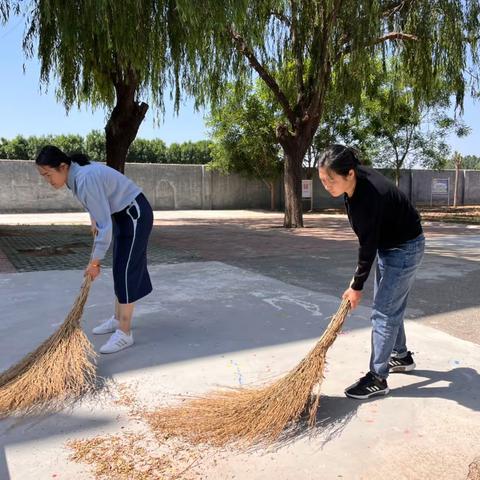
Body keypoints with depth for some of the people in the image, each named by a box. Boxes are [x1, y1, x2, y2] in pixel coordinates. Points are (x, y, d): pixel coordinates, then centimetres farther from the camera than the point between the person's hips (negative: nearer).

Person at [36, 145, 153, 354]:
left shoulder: (86, 180, -29)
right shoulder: (76, 173, -1)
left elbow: (105, 225, -28)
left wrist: (95, 261, -21)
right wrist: (93, 221, 14)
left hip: (135, 215, -10)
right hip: (123, 215, 10)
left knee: (127, 271, -9)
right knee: (119, 270, 14)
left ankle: (124, 333, -4)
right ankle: (117, 319, 27)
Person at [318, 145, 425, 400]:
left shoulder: (368, 198, -35)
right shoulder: (357, 180, -11)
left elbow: (368, 247, -24)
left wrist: (356, 286, -11)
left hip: (405, 249, -9)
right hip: (389, 244, 9)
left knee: (383, 312, -4)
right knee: (391, 307, 19)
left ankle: (377, 378, 6)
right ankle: (402, 356, 37)